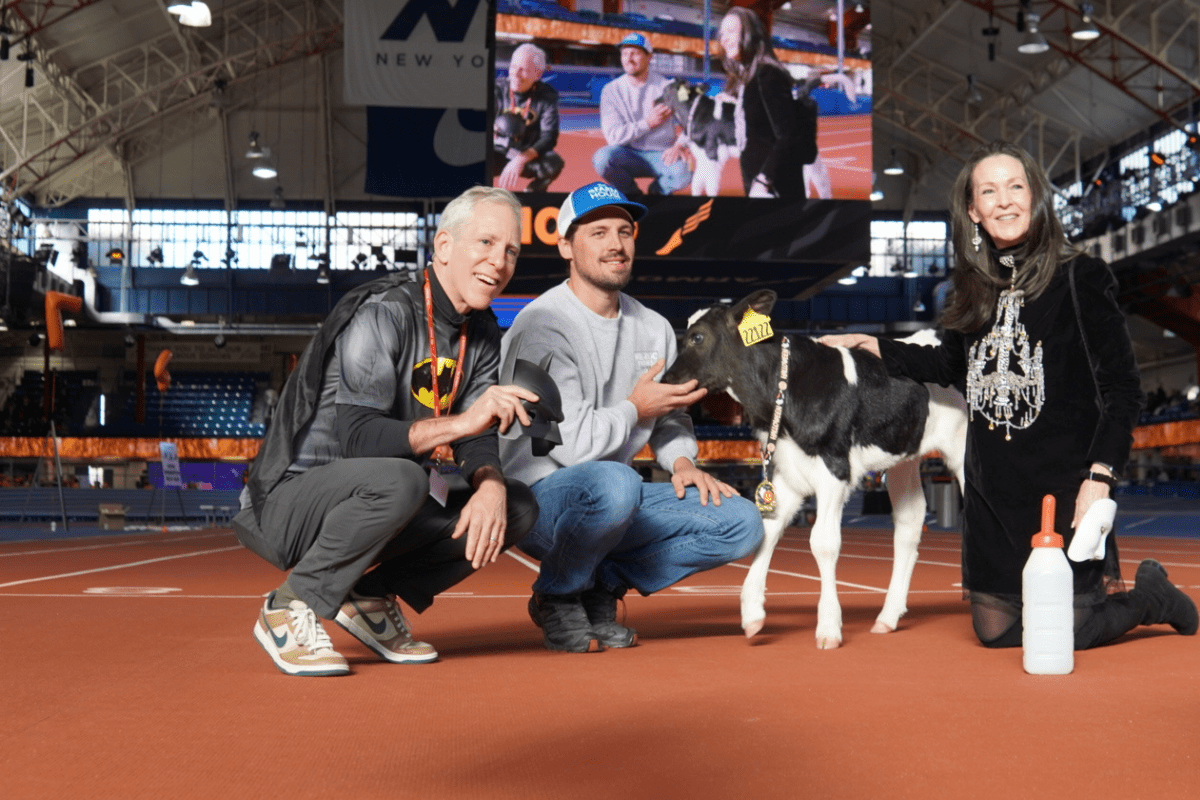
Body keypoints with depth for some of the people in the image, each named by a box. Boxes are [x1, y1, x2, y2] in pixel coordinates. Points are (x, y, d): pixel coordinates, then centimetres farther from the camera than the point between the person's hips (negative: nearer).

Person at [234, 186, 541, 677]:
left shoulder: (482, 334, 6)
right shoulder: (384, 314, -20)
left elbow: (477, 440, 3)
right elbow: (357, 437, -30)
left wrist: (491, 484, -19)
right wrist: (458, 421, -40)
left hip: (372, 504, 8)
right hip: (290, 503, -8)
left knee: (518, 507, -4)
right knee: (398, 479, -37)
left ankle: (370, 597, 7)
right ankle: (289, 609, -14)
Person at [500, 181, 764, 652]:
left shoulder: (655, 330, 9)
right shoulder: (543, 325, -16)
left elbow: (669, 417, 21)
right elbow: (570, 442, -23)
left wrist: (681, 461, 0)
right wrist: (635, 409, -10)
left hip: (611, 501, 7)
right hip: (537, 498, -7)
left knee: (741, 522, -7)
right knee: (614, 483, -40)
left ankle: (601, 586, 4)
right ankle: (558, 596, -10)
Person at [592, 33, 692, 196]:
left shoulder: (666, 87, 0)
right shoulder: (611, 90, -1)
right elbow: (613, 135, -10)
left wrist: (680, 145, -22)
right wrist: (648, 123, -15)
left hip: (662, 156, -1)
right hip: (628, 157, 1)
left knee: (683, 174, -33)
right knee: (602, 157, -32)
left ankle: (656, 190, 5)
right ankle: (632, 194, -1)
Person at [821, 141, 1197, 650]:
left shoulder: (1079, 278, -7)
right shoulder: (976, 289, 9)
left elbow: (1122, 388, -8)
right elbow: (950, 365, 25)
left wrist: (1099, 478, -16)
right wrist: (869, 346, 22)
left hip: (1063, 489, -6)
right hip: (992, 494, 6)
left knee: (1066, 633, -4)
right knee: (994, 631, 11)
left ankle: (1150, 597, 25)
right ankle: (1096, 589, 35)